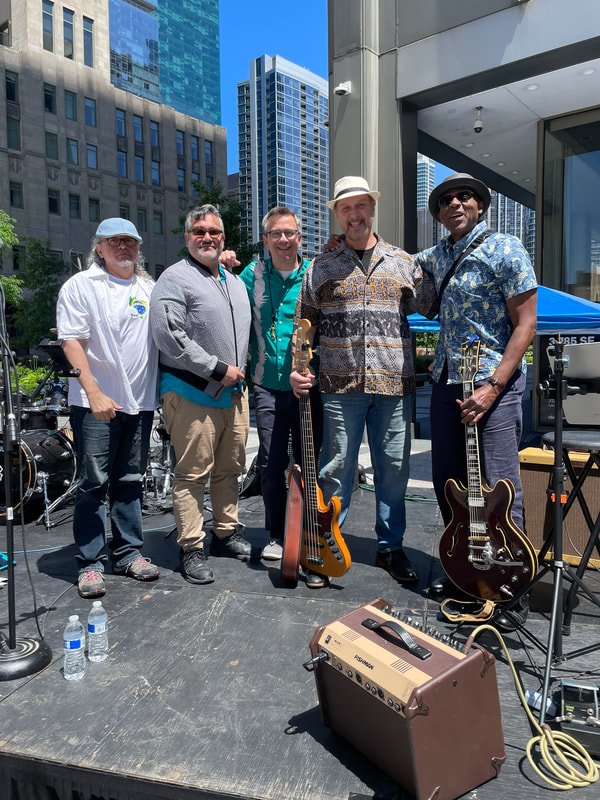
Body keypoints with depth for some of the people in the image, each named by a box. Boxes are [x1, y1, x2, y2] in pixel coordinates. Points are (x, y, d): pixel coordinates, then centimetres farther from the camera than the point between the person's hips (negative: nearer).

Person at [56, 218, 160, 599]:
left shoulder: (149, 289, 13)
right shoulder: (81, 285, -1)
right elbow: (72, 341, -7)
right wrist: (94, 392, -18)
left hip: (140, 401, 4)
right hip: (96, 402, -4)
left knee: (130, 481, 12)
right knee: (93, 484, 0)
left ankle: (129, 553, 23)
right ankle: (90, 564, 10)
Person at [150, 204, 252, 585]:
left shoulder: (236, 281, 18)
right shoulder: (175, 279, -7)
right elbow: (169, 335, -19)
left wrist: (241, 373, 15)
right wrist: (218, 369, -17)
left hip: (235, 392, 8)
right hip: (193, 394, -7)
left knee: (230, 469, 15)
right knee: (193, 474, -2)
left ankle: (226, 532, 29)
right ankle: (192, 548, 9)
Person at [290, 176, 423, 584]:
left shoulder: (404, 263, 11)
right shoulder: (321, 267, 8)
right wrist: (297, 369, -5)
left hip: (395, 385, 2)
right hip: (340, 384, -1)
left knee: (394, 468, 8)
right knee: (336, 467, 4)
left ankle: (391, 546, 25)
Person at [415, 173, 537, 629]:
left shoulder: (505, 250, -6)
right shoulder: (433, 258, 12)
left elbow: (525, 324, -10)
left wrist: (493, 386, -18)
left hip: (495, 381, -6)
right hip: (447, 380, 6)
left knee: (500, 485, -7)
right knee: (447, 480, 11)